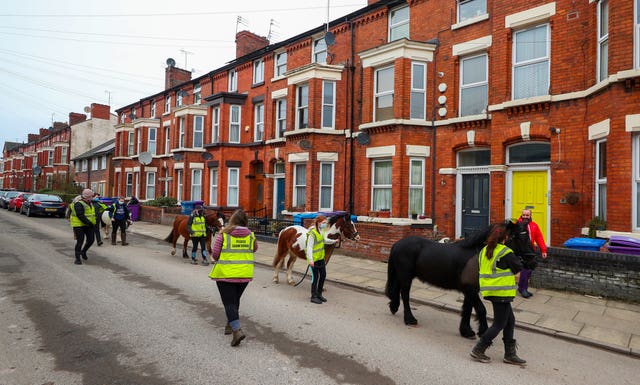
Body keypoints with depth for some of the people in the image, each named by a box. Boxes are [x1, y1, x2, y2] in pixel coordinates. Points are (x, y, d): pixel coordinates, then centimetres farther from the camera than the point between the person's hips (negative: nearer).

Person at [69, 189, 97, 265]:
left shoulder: (89, 203, 14)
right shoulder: (79, 204, -16)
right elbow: (81, 216, -24)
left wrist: (93, 223, 8)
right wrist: (90, 223, -24)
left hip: (88, 226, 8)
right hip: (79, 225, -8)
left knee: (90, 240, 7)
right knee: (80, 241, -4)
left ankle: (83, 251, 33)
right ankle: (77, 258, 5)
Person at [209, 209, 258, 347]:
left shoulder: (223, 234, -10)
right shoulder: (250, 234, -2)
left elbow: (214, 254, -9)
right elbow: (255, 249, 14)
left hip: (225, 273, -4)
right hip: (245, 274, 4)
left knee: (229, 302, 3)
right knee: (235, 300, 22)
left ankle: (237, 330, -12)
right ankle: (230, 326, 35)